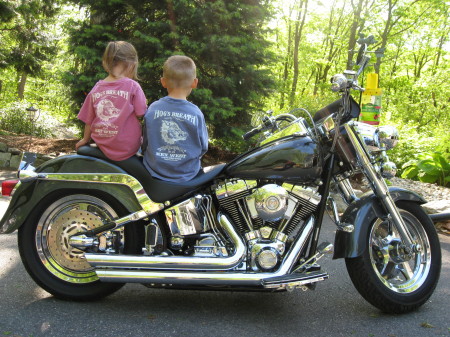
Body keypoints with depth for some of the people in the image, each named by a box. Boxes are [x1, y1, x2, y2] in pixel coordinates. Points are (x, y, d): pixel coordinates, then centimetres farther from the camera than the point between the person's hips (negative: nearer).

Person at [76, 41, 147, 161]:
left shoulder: (96, 88, 1)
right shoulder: (133, 86, -12)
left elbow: (88, 119, 8)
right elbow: (140, 115, -9)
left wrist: (85, 139, 25)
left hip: (103, 146, 4)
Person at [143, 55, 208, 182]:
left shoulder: (152, 109, -10)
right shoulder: (196, 113, -14)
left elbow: (145, 142, 0)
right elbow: (203, 148, -4)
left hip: (154, 171, 1)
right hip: (186, 174, -1)